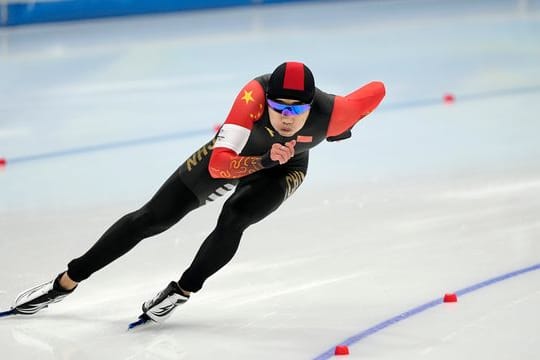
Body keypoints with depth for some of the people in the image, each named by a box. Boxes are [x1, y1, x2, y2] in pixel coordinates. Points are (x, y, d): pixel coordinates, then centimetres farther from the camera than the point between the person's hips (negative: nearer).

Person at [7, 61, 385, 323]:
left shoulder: (329, 113, -38)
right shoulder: (254, 95, -42)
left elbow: (377, 89, -18)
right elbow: (218, 164, -40)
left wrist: (343, 129, -9)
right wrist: (264, 160, -50)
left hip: (284, 168, 1)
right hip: (234, 153, 0)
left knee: (233, 220, -28)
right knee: (152, 218, 0)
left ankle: (182, 290, -1)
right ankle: (66, 282, 11)